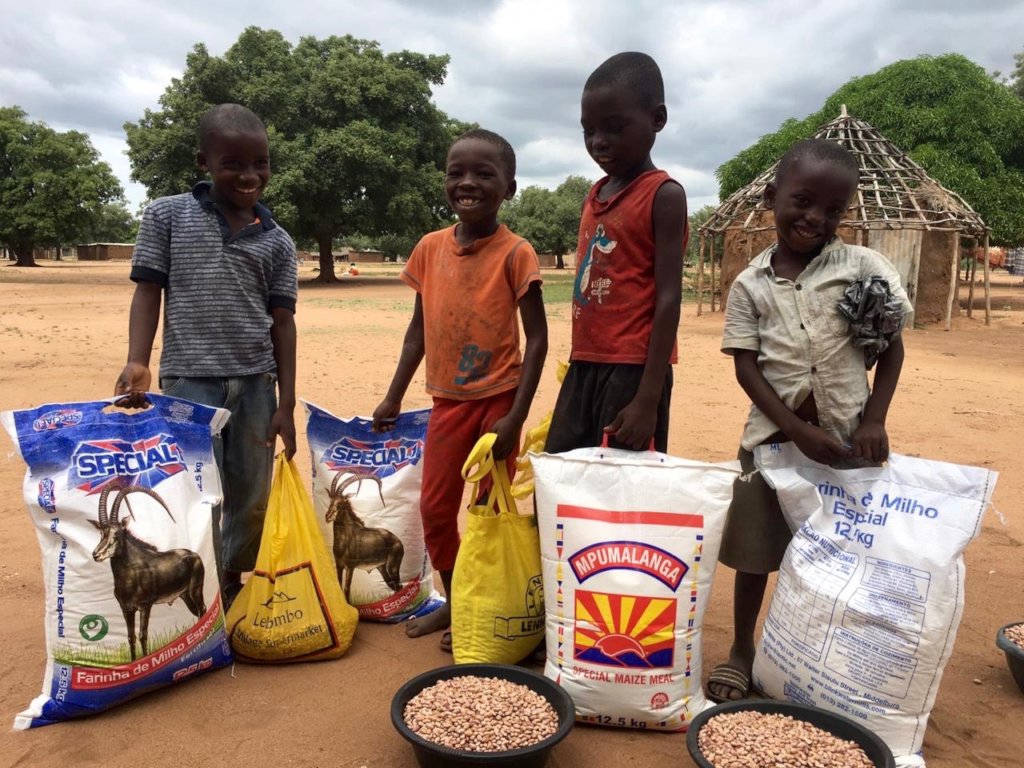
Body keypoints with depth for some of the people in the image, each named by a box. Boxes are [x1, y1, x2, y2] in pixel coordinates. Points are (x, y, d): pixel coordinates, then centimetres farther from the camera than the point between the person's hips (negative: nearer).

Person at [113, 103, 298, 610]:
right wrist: (137, 363, -14)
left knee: (252, 500, 11)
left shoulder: (276, 241, 6)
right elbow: (148, 292, 2)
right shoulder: (166, 216, 3)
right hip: (189, 380, -2)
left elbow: (282, 322, 5)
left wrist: (286, 403, 1)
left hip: (255, 383, 3)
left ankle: (233, 585, 33)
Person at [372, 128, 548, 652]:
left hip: (498, 399, -5)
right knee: (435, 508, 12)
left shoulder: (514, 253, -12)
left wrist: (515, 416, -18)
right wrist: (393, 398, 10)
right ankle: (453, 603, 33)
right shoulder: (430, 248, 2)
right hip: (448, 400, 5)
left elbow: (537, 337, -12)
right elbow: (419, 329, 10)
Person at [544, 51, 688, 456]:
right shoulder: (594, 196, 14)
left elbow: (668, 300, -13)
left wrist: (648, 399, -17)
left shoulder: (663, 195, -7)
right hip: (584, 368, 7)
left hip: (632, 370, -7)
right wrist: (577, 366, 16)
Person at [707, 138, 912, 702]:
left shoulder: (863, 266, -3)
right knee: (755, 551, 11)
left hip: (849, 436, 0)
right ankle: (741, 650, 31)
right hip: (774, 435, 0)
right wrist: (798, 430, -15)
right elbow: (746, 367, -6)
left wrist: (873, 422, -8)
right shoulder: (750, 285, -2)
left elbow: (892, 347, 1)